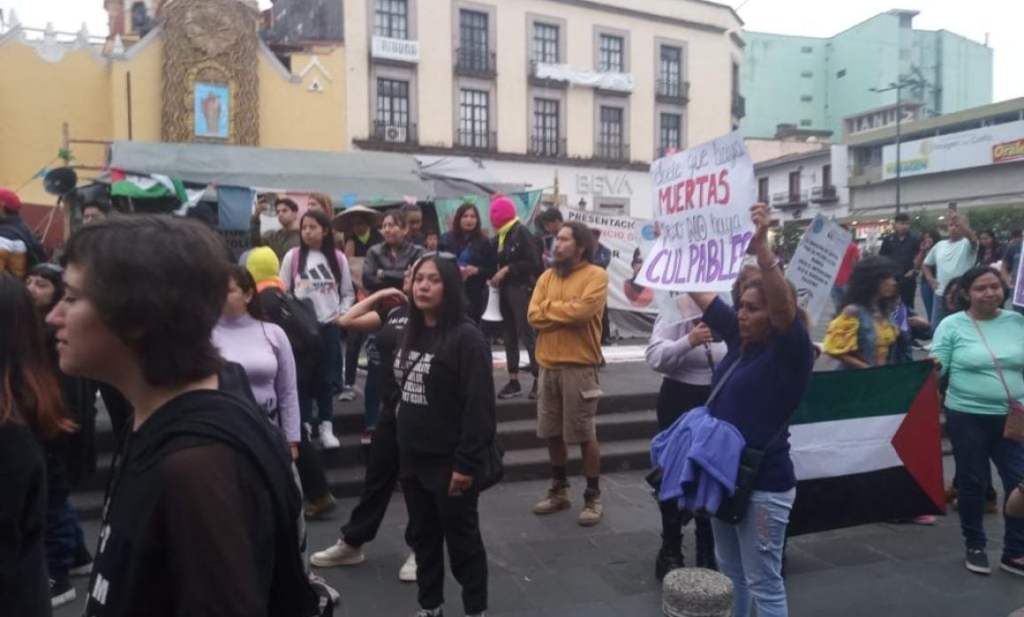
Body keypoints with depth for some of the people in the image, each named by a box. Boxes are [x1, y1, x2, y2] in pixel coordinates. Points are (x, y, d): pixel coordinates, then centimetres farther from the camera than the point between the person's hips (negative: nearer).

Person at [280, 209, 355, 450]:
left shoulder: (338, 258, 3)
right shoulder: (292, 256, -1)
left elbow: (348, 293, 9)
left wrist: (341, 315, -3)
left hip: (329, 325, 1)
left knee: (327, 377, 7)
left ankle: (326, 426, 17)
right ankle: (304, 426, 15)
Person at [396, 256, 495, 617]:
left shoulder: (466, 337, -16)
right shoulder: (412, 333, 8)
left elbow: (479, 406, -20)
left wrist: (466, 463, -21)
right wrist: (401, 450, 14)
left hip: (450, 462, -7)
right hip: (413, 459, 7)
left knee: (462, 540, 8)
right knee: (422, 536, 19)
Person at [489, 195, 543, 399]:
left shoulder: (522, 232, -9)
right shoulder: (500, 236, 12)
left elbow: (533, 262, -15)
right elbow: (496, 260, 14)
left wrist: (507, 270, -14)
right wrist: (496, 275, -6)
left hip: (522, 290, -8)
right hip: (506, 290, 8)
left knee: (527, 335, -7)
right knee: (509, 336, 9)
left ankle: (539, 379, -1)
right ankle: (513, 381, 15)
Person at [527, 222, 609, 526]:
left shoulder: (596, 275, -7)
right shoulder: (547, 276, 11)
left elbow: (582, 310, -21)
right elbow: (534, 316, 1)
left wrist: (549, 306, -7)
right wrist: (566, 312, -11)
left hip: (579, 366, -6)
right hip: (548, 365, 6)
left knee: (585, 434, 2)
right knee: (552, 432, 14)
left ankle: (593, 497, 16)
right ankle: (559, 491, 30)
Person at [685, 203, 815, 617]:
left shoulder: (791, 353, -14)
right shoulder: (740, 339, 4)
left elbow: (784, 305, -34)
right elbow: (700, 291, 7)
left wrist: (761, 247, -46)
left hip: (763, 485, -7)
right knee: (729, 574, 22)